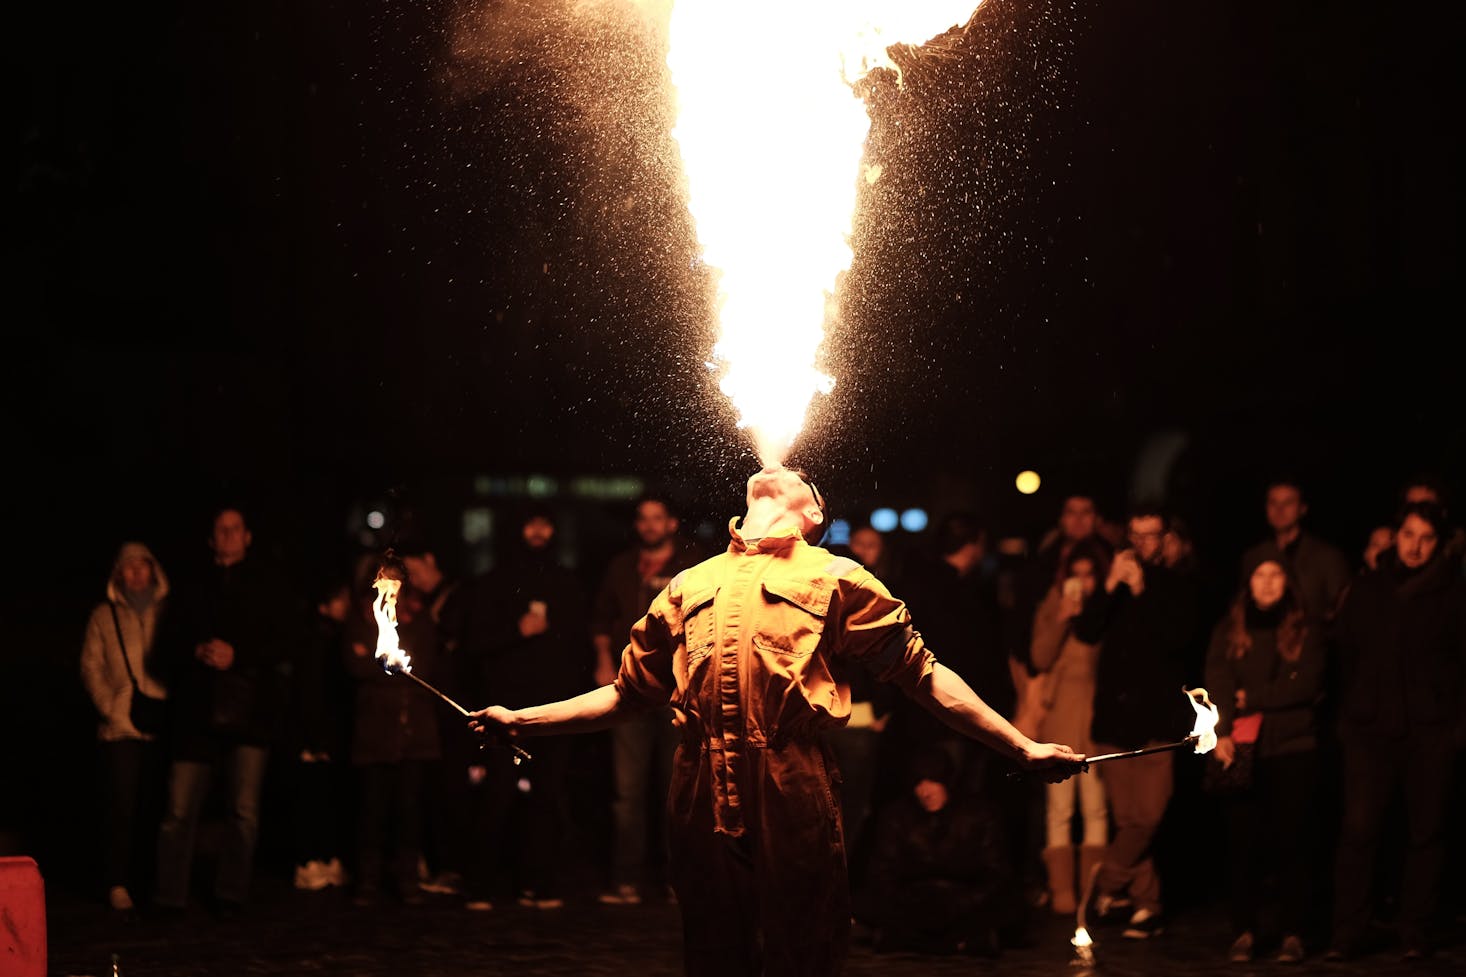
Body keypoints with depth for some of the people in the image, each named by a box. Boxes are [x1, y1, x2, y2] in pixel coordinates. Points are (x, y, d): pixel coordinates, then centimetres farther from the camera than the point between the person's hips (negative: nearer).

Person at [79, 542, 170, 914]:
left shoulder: (168, 613, 11)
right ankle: (118, 883, -1)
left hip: (163, 725, 1)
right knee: (122, 804, -6)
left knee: (155, 805, 1)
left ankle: (146, 878, 10)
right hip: (122, 727, -1)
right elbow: (91, 667, 6)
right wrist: (111, 708, -5)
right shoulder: (104, 616, 10)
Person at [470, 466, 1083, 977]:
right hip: (703, 804, 3)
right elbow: (628, 694, 28)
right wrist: (520, 721, 22)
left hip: (793, 802, -3)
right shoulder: (689, 586, 23)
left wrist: (1024, 748, 3)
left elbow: (924, 675, 10)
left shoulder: (833, 579, 12)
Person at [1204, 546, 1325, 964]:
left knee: (1292, 840, -1)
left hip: (1294, 746, -1)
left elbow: (1307, 684, -4)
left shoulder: (1305, 630, 8)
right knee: (1243, 841, -2)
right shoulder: (1228, 630, 10)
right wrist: (1222, 733, -18)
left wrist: (1252, 699, -7)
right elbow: (1217, 682, -3)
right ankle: (1244, 932, 4)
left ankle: (1292, 934, 4)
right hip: (1243, 748, 1)